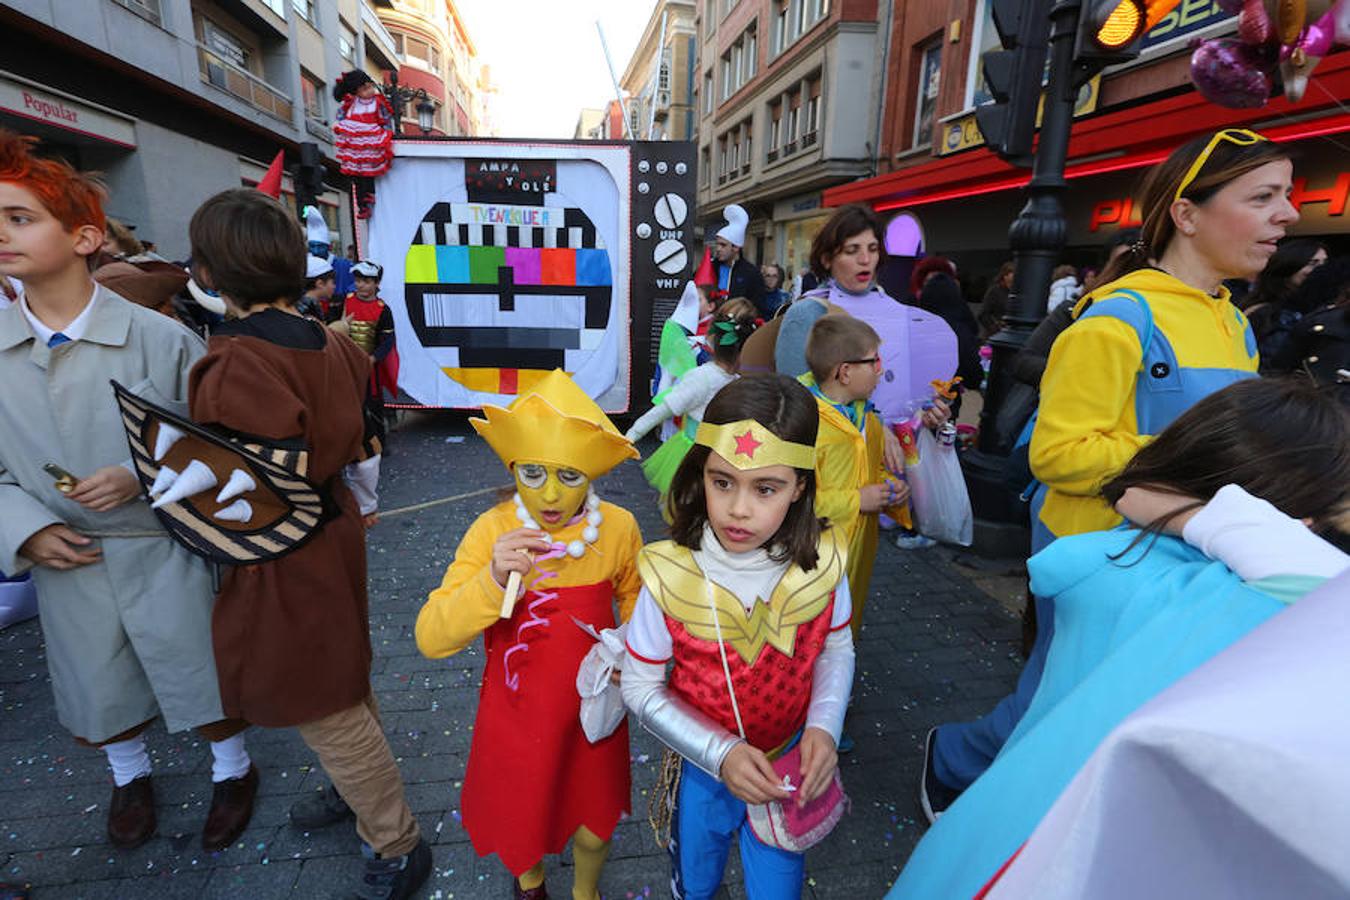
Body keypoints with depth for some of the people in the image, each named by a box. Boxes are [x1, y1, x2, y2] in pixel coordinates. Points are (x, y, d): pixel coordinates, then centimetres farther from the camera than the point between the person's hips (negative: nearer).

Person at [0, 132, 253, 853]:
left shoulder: (158, 337, -12)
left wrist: (144, 476, -22)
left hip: (164, 553, -3)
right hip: (65, 563, 4)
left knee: (206, 681, 12)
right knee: (96, 699, 22)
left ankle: (233, 770, 40)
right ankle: (129, 776, 51)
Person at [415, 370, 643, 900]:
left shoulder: (618, 528, -17)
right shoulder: (493, 530, -20)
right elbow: (431, 638, -24)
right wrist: (493, 580, -39)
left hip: (591, 710, 1)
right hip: (516, 712, 0)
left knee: (594, 828, 19)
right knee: (517, 821, 22)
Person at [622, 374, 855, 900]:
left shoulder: (821, 564, -22)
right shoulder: (671, 576, -27)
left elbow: (836, 650, -3)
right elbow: (641, 686, -15)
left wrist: (824, 726, -19)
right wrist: (720, 754, -23)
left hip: (788, 770, 1)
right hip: (702, 766, 0)